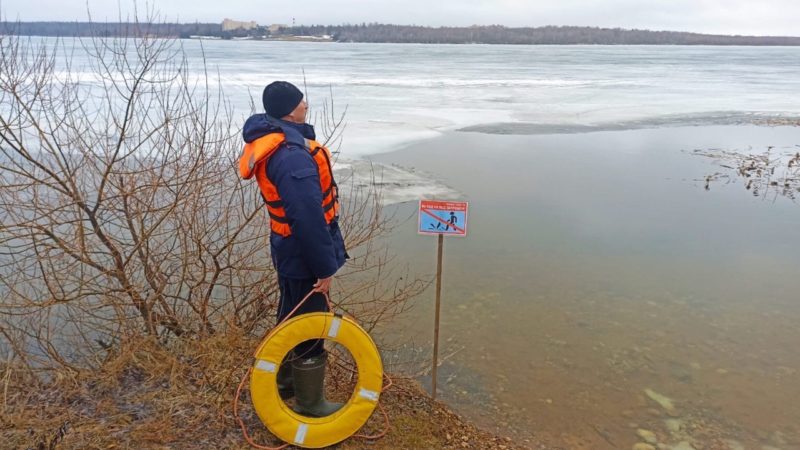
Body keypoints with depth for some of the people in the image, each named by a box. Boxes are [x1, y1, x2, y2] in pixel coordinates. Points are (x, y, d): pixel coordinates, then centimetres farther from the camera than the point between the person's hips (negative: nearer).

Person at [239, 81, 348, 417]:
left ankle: (285, 384, 44)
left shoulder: (270, 143, 5)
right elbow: (309, 219, -30)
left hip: (290, 251, 10)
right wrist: (324, 267, -21)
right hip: (305, 255, -10)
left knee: (292, 317, 25)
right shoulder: (293, 157, -29)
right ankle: (309, 403, 23)